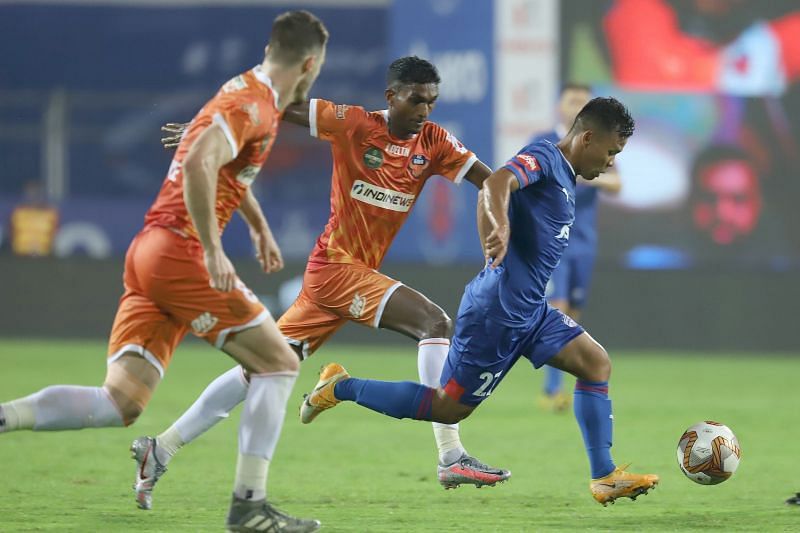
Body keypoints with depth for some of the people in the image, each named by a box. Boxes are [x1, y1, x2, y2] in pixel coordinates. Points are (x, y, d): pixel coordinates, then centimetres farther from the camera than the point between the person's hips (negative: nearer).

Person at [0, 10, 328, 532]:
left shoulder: (248, 93, 21)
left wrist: (259, 226, 49)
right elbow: (199, 164, -27)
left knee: (121, 402, -2)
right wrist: (213, 250, -27)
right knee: (279, 363, 2)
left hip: (148, 253, 9)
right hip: (180, 251, -9)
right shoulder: (255, 103, -10)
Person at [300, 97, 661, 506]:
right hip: (498, 308, -10)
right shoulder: (543, 158, -13)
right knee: (449, 408, -1)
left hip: (528, 308, 10)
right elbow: (497, 182, -34)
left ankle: (605, 478, 0)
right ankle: (340, 388, 11)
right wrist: (500, 226, -53)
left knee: (596, 363, 0)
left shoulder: (564, 177, 16)